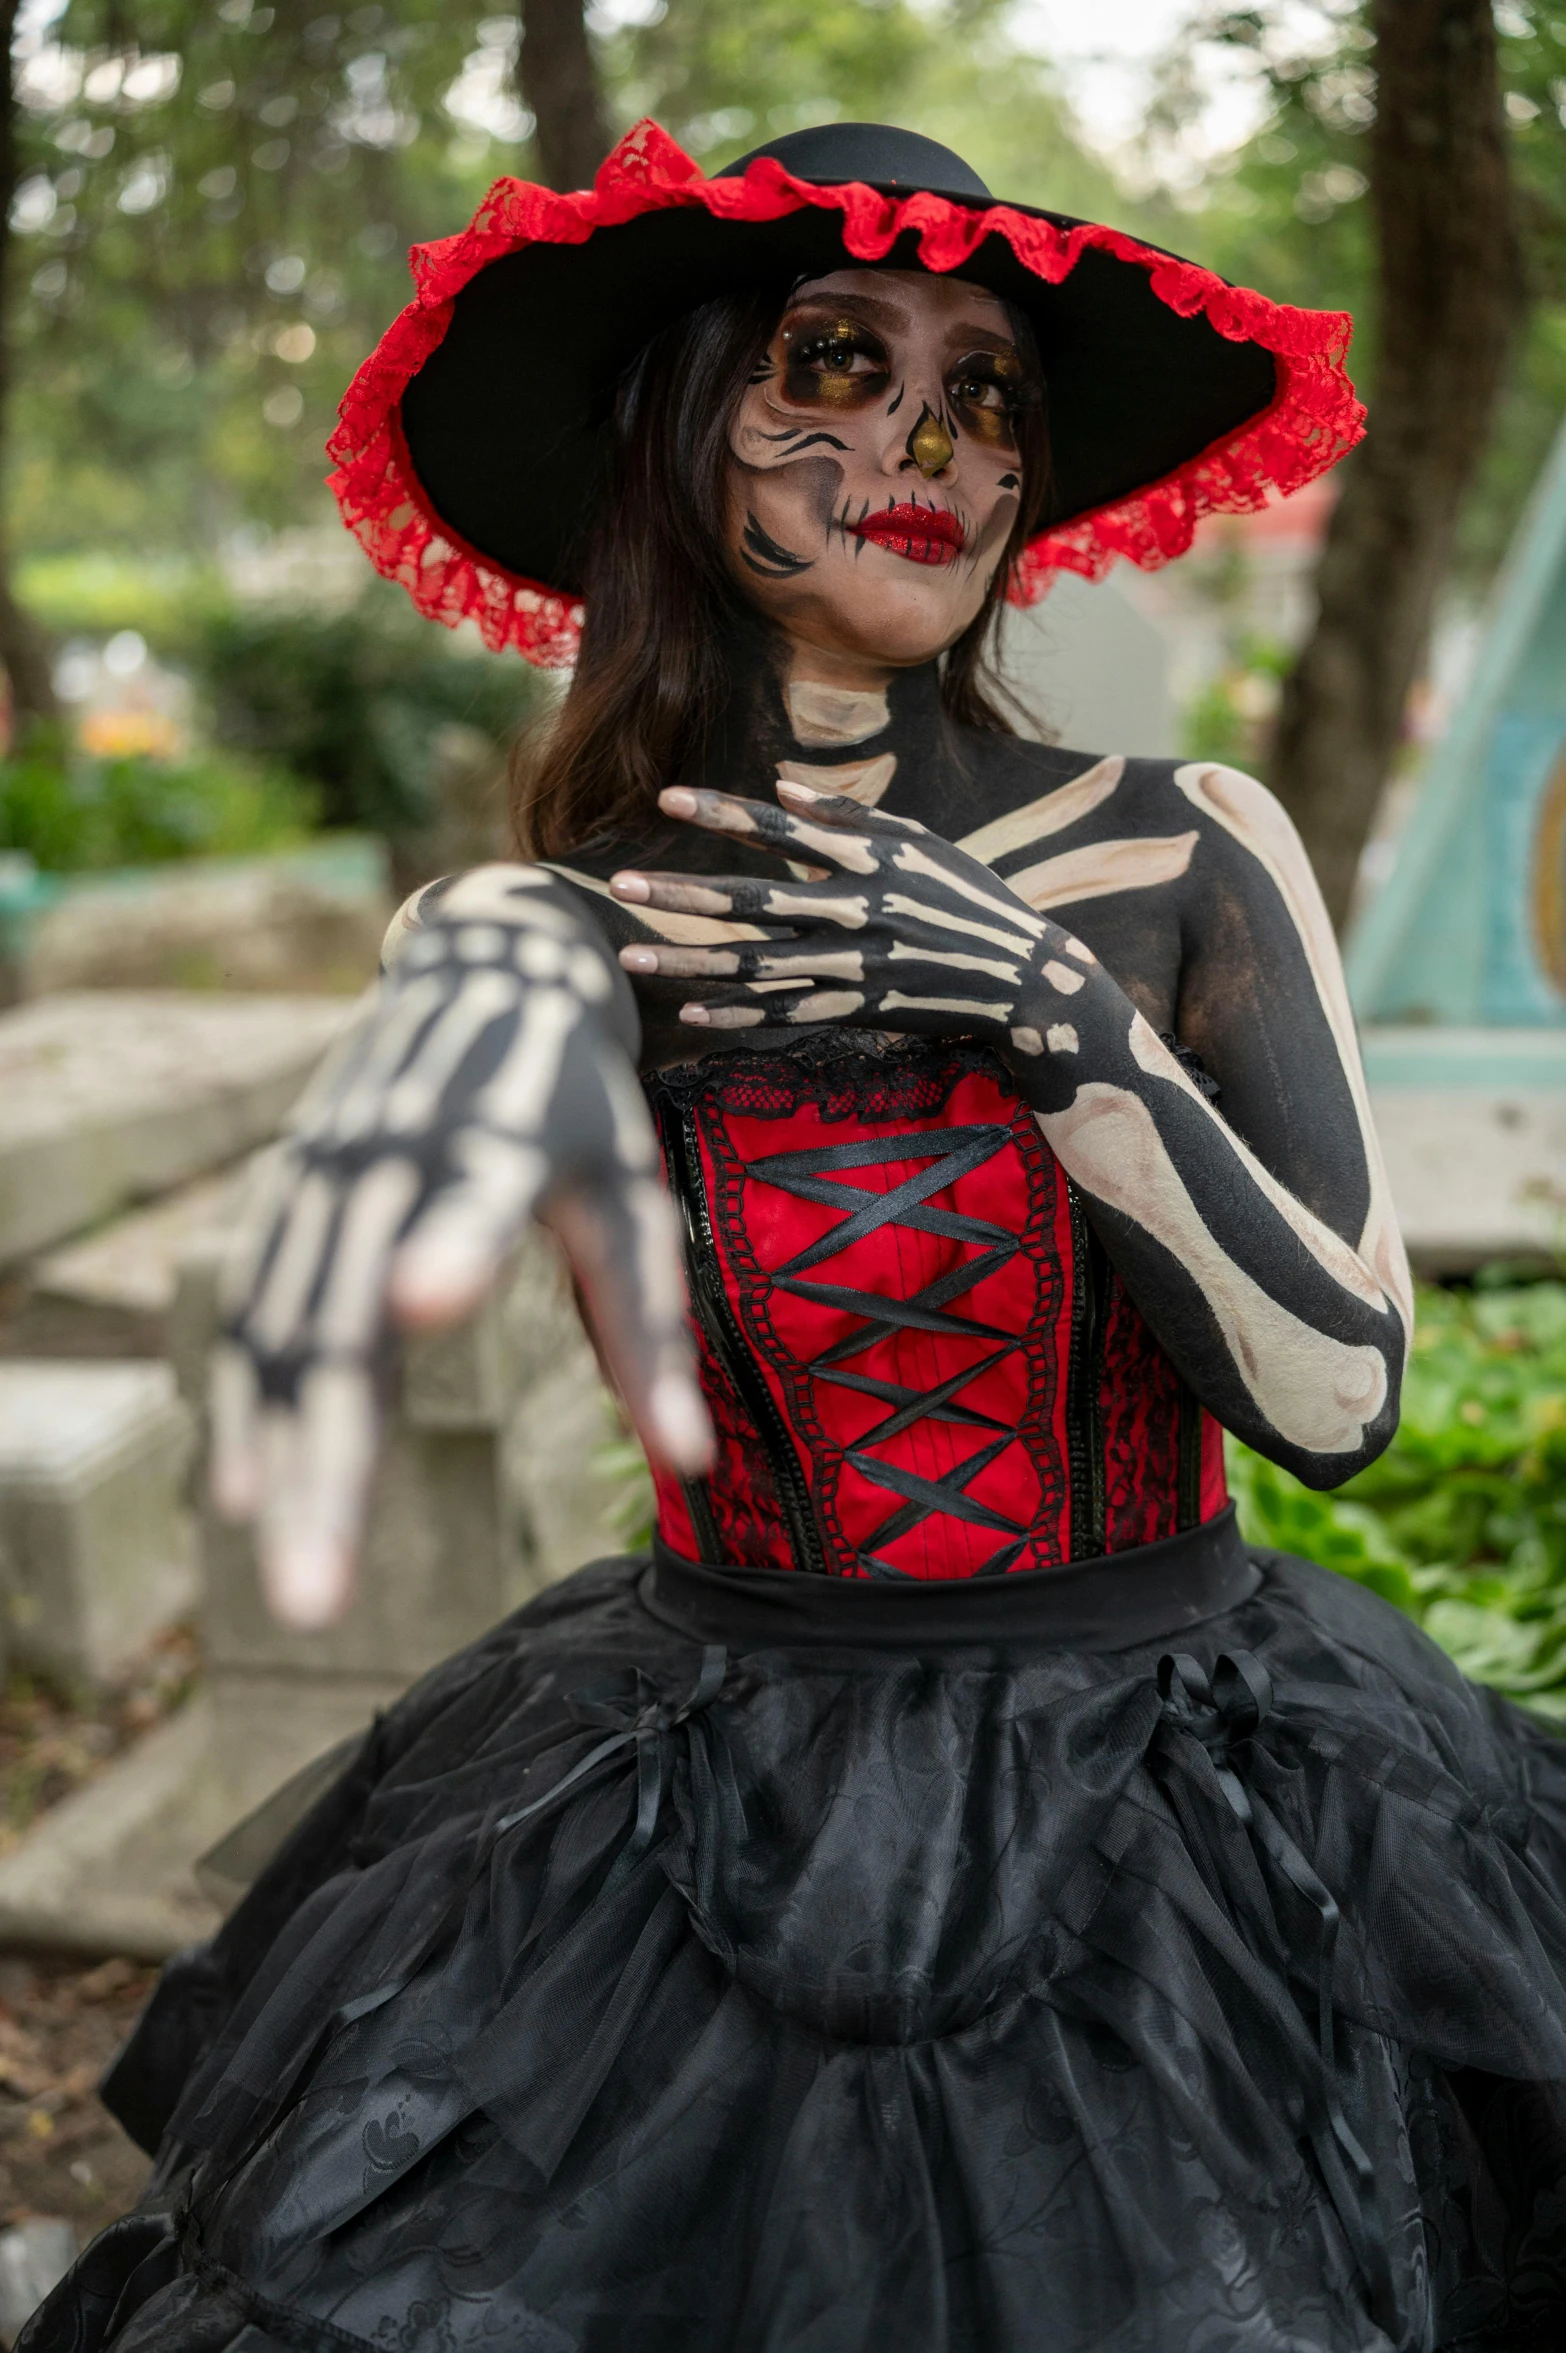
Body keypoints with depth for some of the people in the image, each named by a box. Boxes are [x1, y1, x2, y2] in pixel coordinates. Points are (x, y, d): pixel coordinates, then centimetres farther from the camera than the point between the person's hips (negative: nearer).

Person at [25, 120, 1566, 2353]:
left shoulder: (1192, 851, -7)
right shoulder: (597, 897, -4)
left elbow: (1341, 1394, -11)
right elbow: (527, 928, -29)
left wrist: (1053, 1013, -22)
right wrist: (491, 976, -52)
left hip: (1170, 1819, 0)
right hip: (719, 1817, 1)